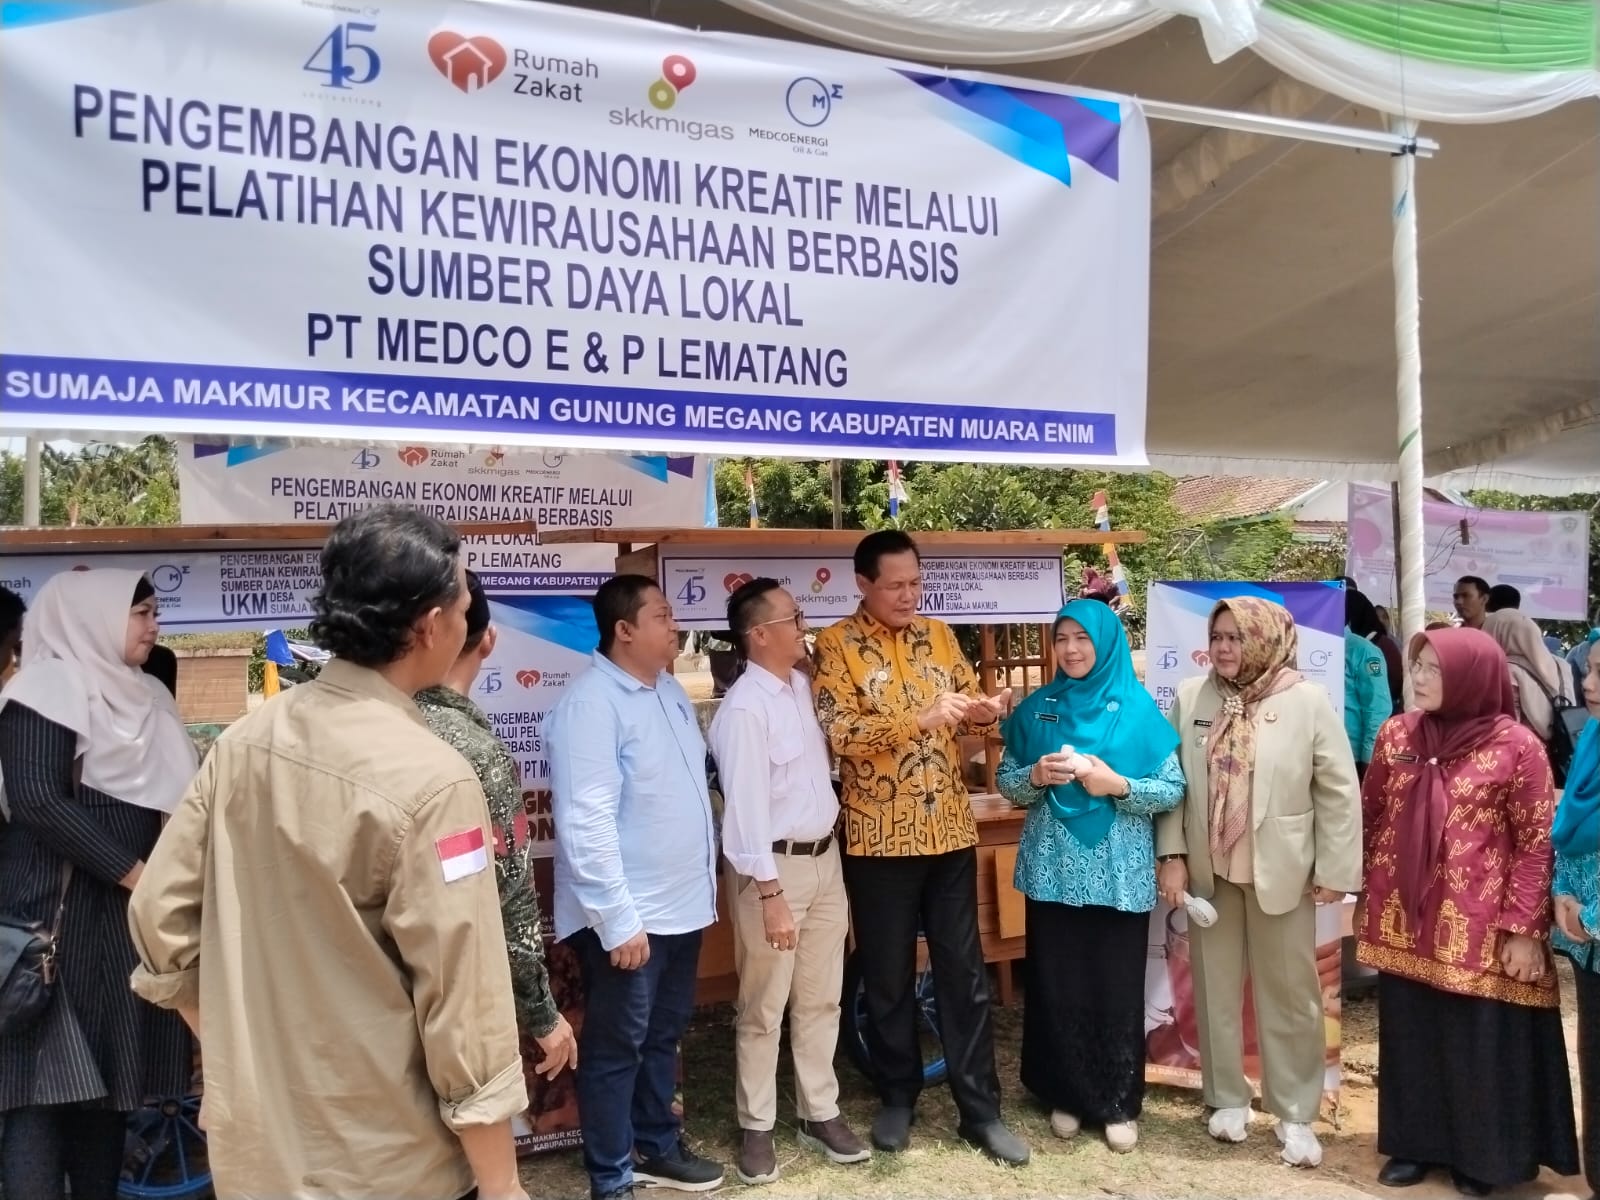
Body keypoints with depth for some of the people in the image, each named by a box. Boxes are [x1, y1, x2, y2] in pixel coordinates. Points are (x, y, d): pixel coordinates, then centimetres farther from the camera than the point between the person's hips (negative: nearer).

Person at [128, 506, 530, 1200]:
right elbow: (464, 1004, -21)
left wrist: (238, 1050, 16)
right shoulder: (429, 779, -23)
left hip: (252, 1141, 6)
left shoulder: (242, 742, -3)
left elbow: (159, 916, 4)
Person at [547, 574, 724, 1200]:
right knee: (616, 1048, 8)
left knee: (664, 1036, 21)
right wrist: (619, 919, -24)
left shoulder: (670, 689, 8)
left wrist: (702, 881, 18)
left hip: (682, 904, 8)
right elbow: (587, 823, -24)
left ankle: (658, 1147, 39)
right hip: (628, 917, -8)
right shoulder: (590, 703, -20)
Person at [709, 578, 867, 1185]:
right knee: (764, 1008, 8)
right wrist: (770, 896, -20)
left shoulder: (803, 685, 4)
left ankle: (820, 1113, 32)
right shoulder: (744, 708, -19)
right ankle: (756, 1126, 25)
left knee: (821, 999, 17)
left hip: (825, 857, 7)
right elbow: (746, 807, -20)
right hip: (776, 867, -7)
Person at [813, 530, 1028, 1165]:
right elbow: (836, 730, -18)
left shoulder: (939, 635, 9)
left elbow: (968, 709, 13)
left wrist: (987, 711, -10)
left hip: (949, 830, 4)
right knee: (888, 977, 11)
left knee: (965, 973, 10)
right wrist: (919, 719, -27)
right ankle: (897, 1097, 30)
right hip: (880, 837, -3)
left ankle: (980, 1109, 22)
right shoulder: (837, 644, -6)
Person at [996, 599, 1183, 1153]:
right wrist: (1036, 776, -14)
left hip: (1119, 874, -2)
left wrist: (1117, 785, -19)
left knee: (1117, 986, 6)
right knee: (1058, 984, 9)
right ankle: (1066, 1096, 27)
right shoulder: (1036, 708, 4)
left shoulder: (1137, 708, -3)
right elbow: (1006, 781, 6)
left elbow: (1174, 790, -4)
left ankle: (1119, 1104, 24)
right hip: (1054, 870, 2)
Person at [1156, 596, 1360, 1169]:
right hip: (1208, 869, 3)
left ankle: (1295, 1114, 23)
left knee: (1289, 992, 9)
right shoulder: (1190, 697, -1)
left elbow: (1339, 791, -6)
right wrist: (1172, 855, -4)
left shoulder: (1308, 701, -9)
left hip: (1282, 869, -2)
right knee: (1216, 986, 13)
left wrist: (1335, 870, -6)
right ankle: (1228, 1098, 30)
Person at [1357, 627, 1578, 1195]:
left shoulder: (1516, 747, -9)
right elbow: (1371, 816, 10)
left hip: (1478, 926, -4)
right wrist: (1370, 898, 11)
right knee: (1409, 1036, 13)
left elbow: (1537, 844, -7)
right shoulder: (1397, 734, 2)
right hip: (1405, 920, 4)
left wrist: (1523, 928, -10)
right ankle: (1415, 1143, 30)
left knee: (1479, 1042, 7)